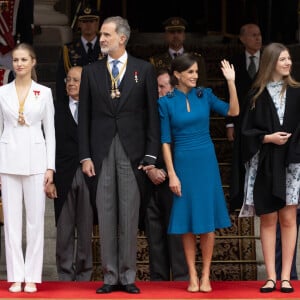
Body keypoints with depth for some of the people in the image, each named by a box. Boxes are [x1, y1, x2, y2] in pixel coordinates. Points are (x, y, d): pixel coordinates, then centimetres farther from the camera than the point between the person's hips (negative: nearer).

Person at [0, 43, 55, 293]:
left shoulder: (44, 93, 3)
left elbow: (50, 132, 3)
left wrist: (50, 167, -3)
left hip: (35, 159, -1)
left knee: (35, 219, 0)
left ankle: (32, 277, 5)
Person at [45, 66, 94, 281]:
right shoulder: (57, 109, 7)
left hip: (89, 175, -1)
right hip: (64, 176, 1)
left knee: (86, 229, 5)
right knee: (64, 229, 4)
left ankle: (84, 275, 14)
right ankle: (65, 276, 11)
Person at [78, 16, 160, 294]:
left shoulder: (144, 70, 4)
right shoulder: (91, 71, 8)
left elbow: (152, 114, 2)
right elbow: (84, 116, 7)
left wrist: (151, 155, -4)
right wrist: (85, 155, -1)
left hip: (132, 151, -1)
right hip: (101, 151, 2)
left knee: (129, 216, 1)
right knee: (105, 216, 3)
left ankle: (128, 276, 8)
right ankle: (110, 276, 9)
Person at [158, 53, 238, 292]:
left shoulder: (204, 95, 3)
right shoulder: (166, 102, -1)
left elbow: (233, 111, -7)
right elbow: (165, 141, -1)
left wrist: (231, 82, -14)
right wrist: (172, 174, -6)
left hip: (206, 162, 1)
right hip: (183, 163, -1)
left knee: (208, 220, 2)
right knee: (187, 221, 3)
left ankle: (205, 275, 9)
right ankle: (192, 275, 10)